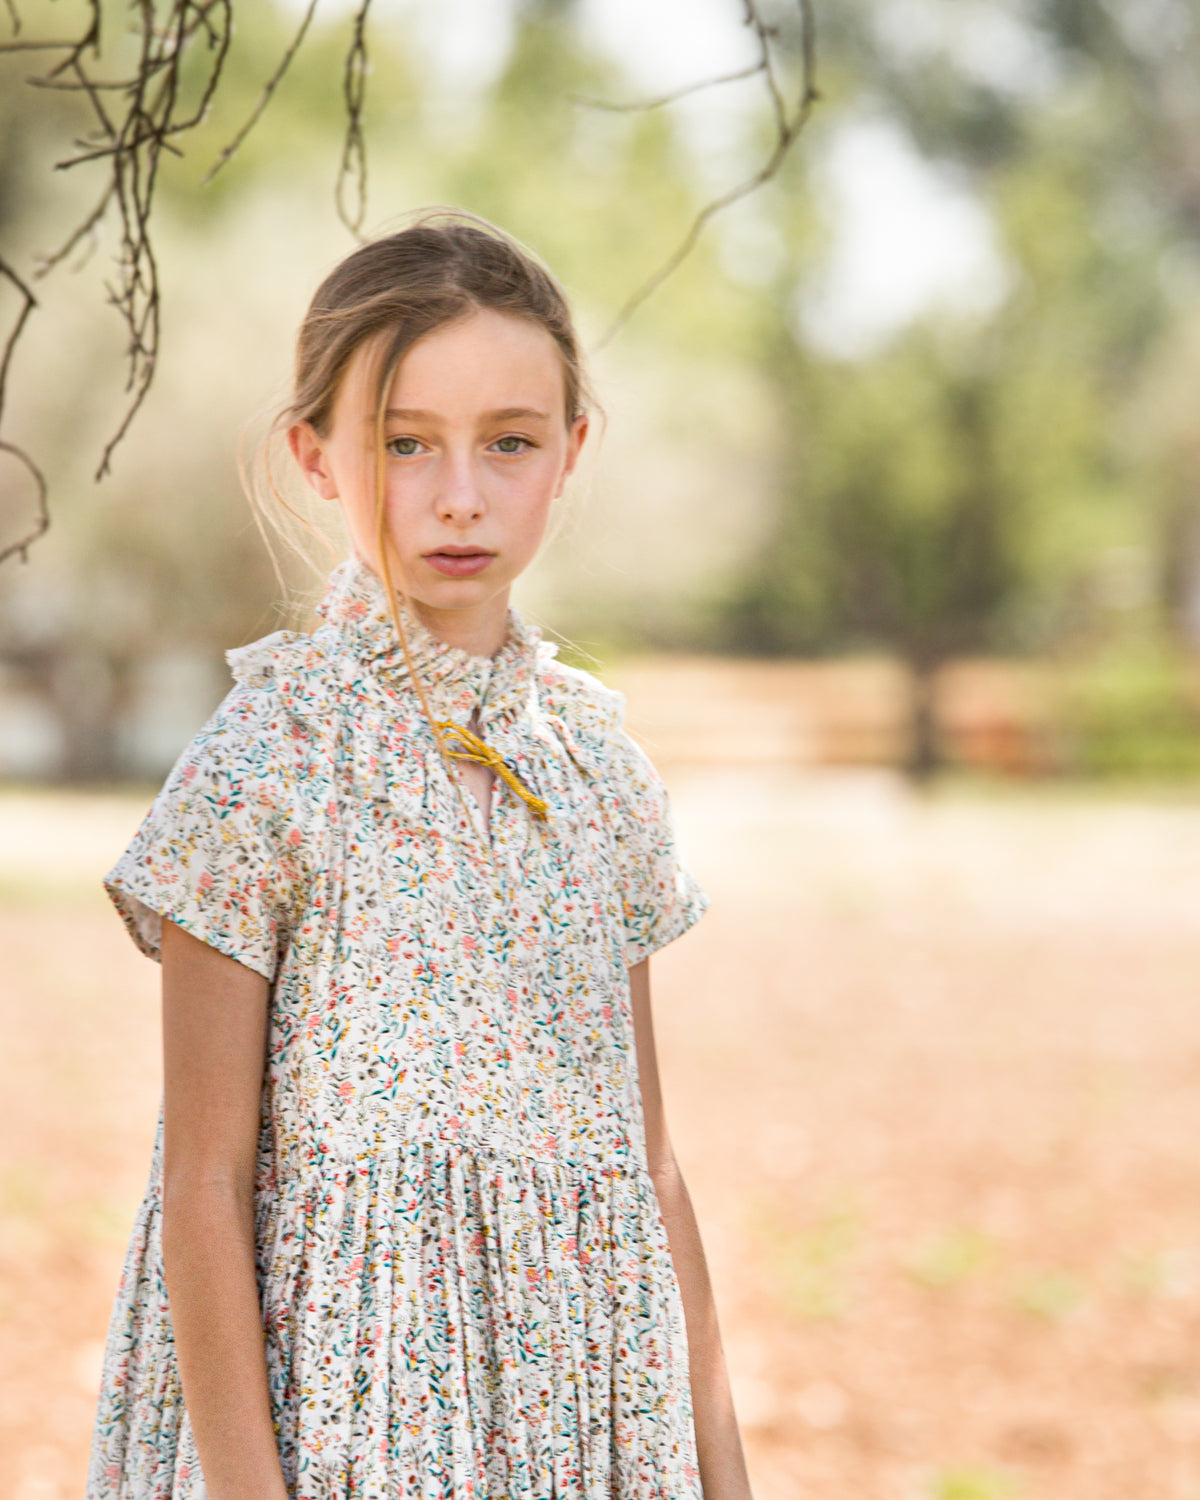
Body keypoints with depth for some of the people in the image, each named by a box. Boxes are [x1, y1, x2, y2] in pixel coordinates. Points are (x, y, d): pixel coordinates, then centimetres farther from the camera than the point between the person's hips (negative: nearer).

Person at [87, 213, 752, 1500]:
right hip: (343, 1396, -4)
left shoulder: (598, 756, 5)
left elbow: (648, 1159, 10)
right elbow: (205, 1186, -10)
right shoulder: (265, 762, -10)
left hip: (588, 1395, 5)